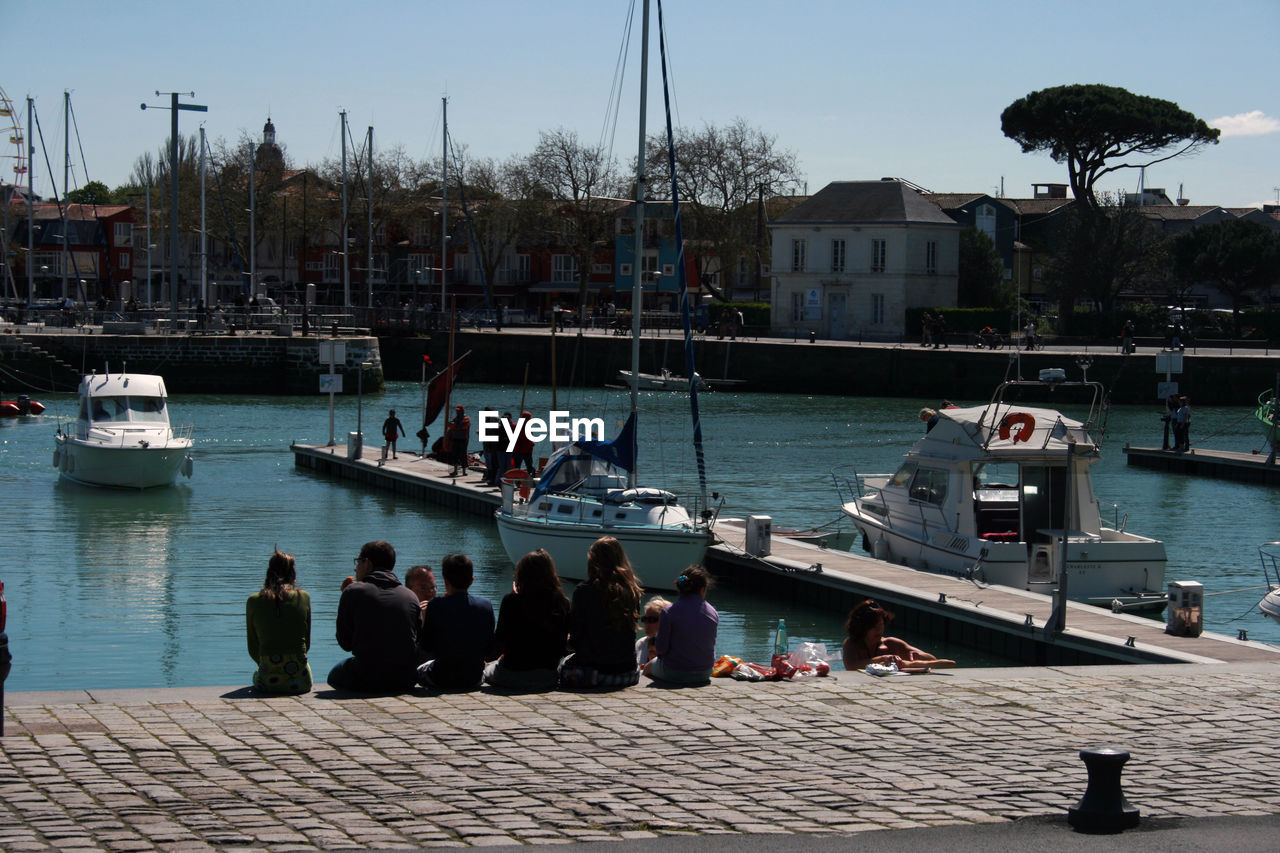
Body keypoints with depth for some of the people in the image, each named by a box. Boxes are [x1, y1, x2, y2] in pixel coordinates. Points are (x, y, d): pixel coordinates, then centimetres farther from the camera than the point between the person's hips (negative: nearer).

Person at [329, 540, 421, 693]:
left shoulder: (353, 591, -4)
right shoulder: (411, 597, 6)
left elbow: (345, 643, 3)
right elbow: (418, 642, 10)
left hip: (367, 681, -3)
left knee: (334, 674, 29)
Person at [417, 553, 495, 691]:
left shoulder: (436, 605, -14)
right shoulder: (486, 605, -5)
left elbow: (426, 646, -6)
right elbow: (489, 649, 2)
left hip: (443, 679, -2)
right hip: (474, 679, 2)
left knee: (418, 670, 30)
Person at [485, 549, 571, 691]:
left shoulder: (511, 601, -14)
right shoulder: (563, 603, -6)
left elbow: (500, 642, -9)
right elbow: (564, 643, 0)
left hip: (512, 677, -3)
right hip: (547, 677, 3)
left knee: (488, 670, 30)